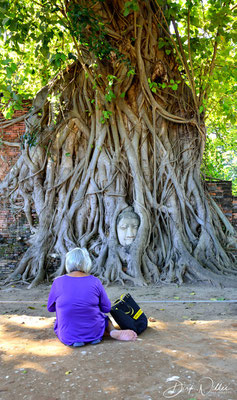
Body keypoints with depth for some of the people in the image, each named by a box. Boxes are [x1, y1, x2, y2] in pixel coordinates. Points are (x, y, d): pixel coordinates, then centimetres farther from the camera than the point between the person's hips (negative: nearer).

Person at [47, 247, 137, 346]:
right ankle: (113, 331, 2)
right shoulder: (95, 281, -8)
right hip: (93, 333, 2)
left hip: (67, 336, -1)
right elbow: (106, 308, 2)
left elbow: (50, 308, 6)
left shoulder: (58, 282, -9)